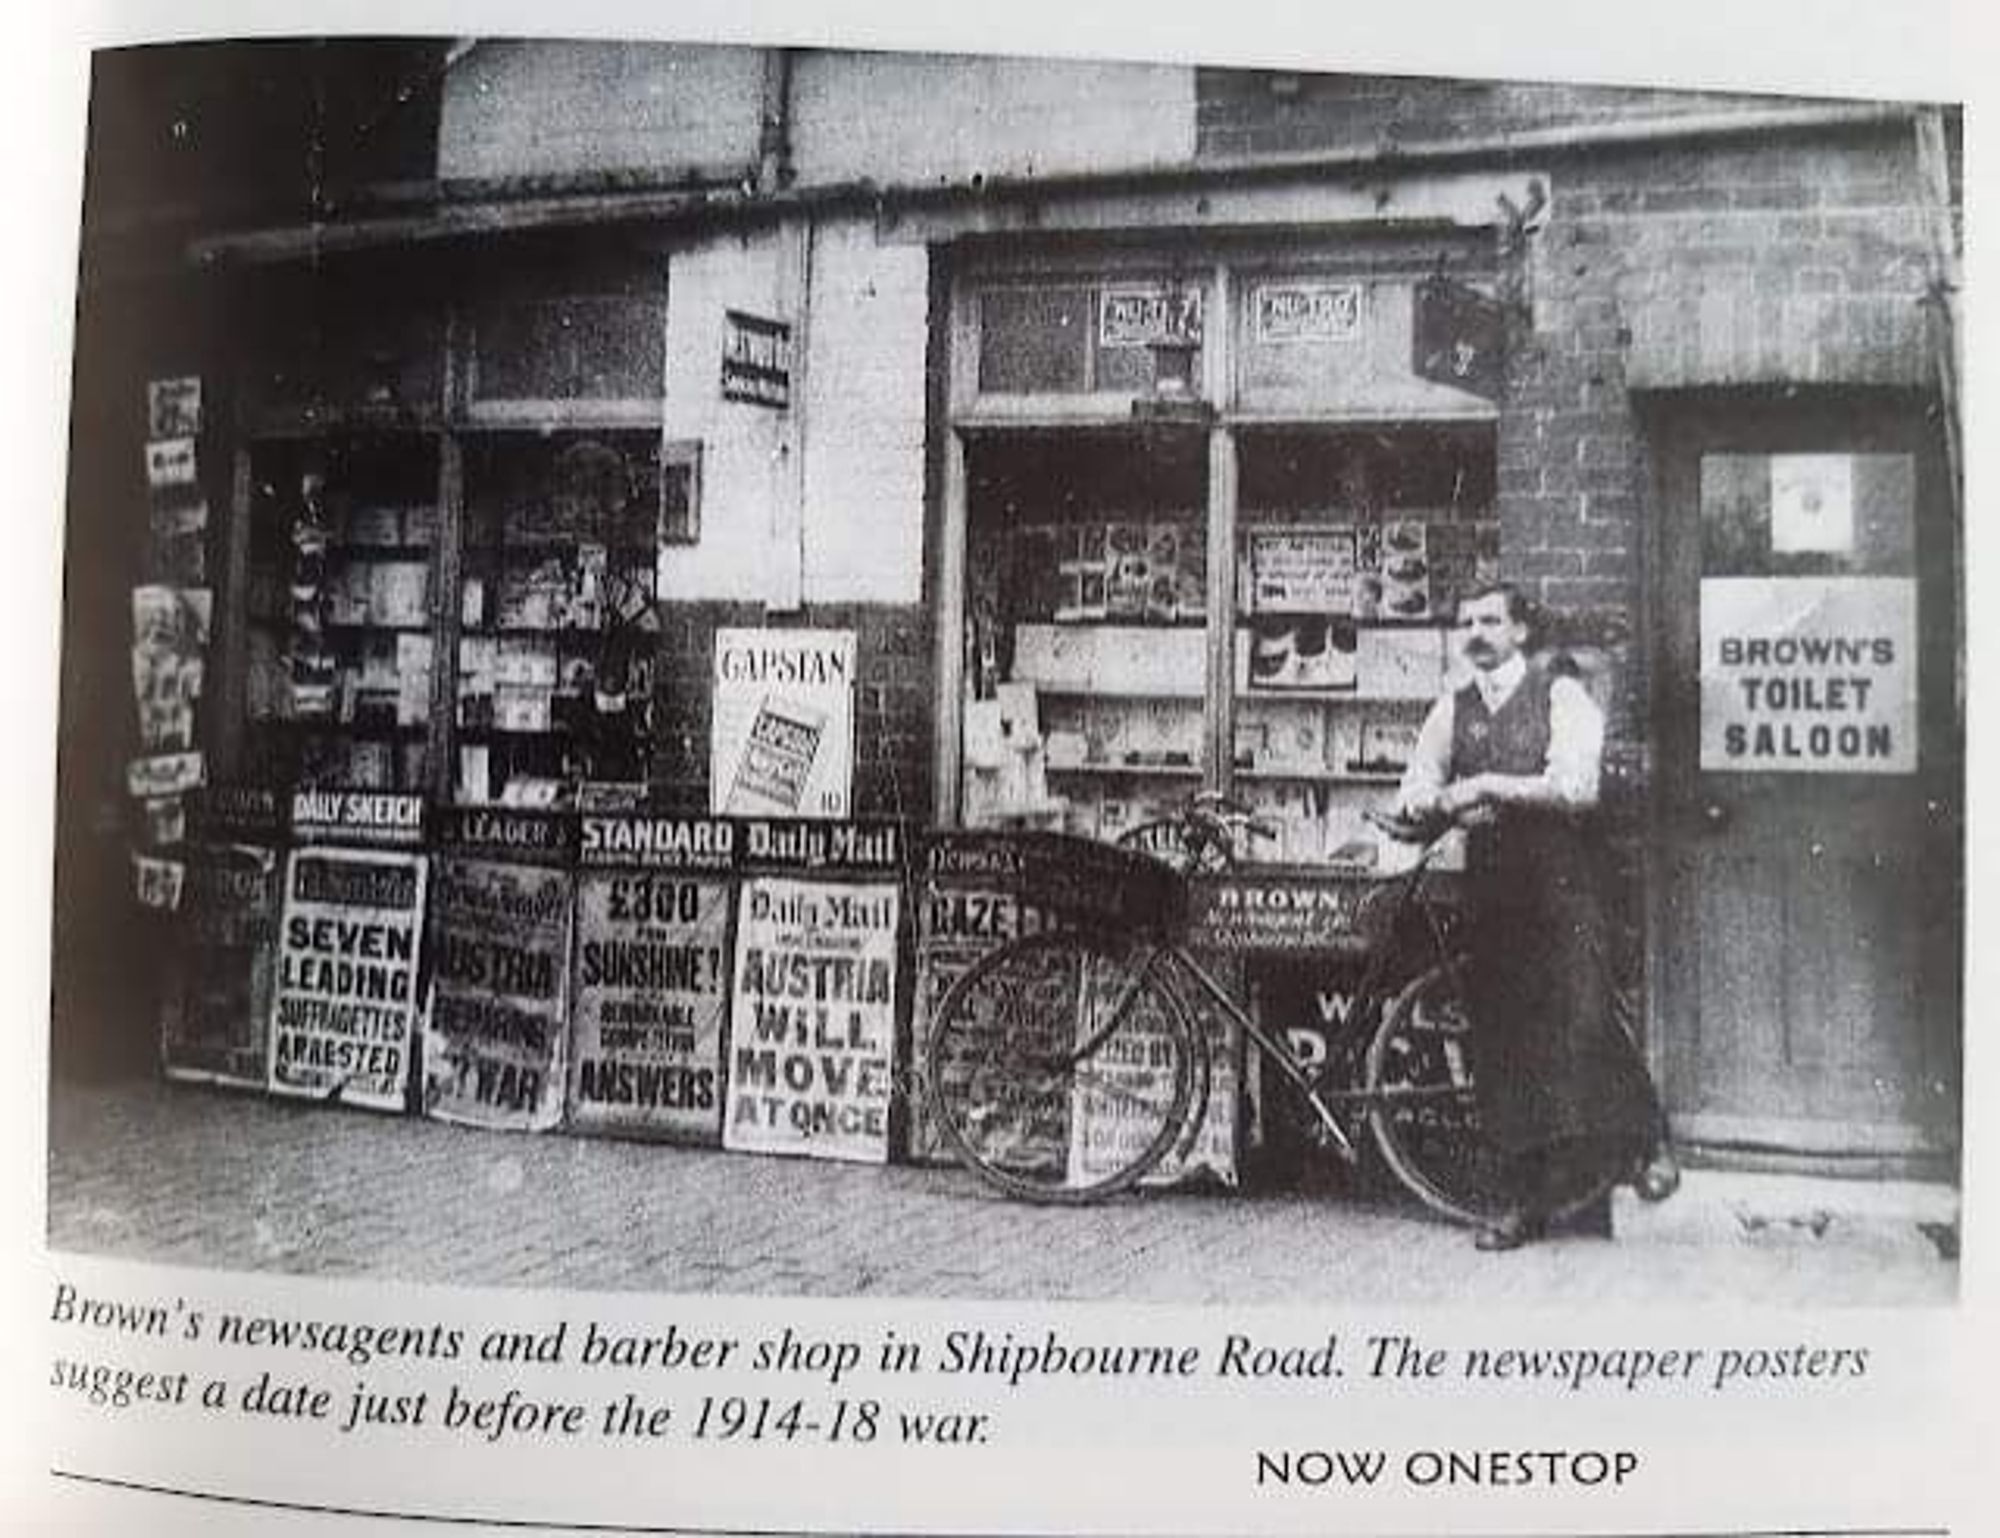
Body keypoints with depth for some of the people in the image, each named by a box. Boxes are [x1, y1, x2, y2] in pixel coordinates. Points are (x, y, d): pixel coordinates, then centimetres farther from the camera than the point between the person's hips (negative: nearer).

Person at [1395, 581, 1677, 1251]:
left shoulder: (1562, 696, 0)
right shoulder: (1451, 710, 13)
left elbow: (1578, 789, -13)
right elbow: (1411, 797, 7)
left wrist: (1492, 785, -17)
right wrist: (1445, 802, -15)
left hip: (1562, 889, -4)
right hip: (1489, 890, 4)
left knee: (1582, 1024, -11)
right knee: (1498, 1040, 4)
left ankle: (1646, 1142, 16)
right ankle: (1526, 1196, 14)